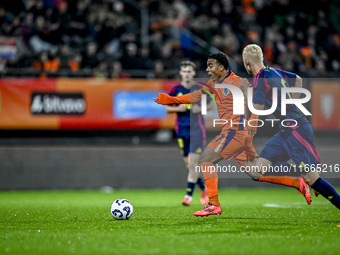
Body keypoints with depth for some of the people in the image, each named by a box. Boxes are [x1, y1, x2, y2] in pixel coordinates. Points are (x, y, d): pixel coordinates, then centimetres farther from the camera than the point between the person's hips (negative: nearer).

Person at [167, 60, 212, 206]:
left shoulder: (200, 88, -1)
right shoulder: (176, 89, 2)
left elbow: (210, 105, 9)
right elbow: (167, 108, 8)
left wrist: (201, 108, -11)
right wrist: (177, 108, -12)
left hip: (197, 129, -3)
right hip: (182, 130, 3)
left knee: (193, 163, -11)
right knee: (189, 165, 4)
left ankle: (189, 195, -9)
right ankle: (204, 188, 26)